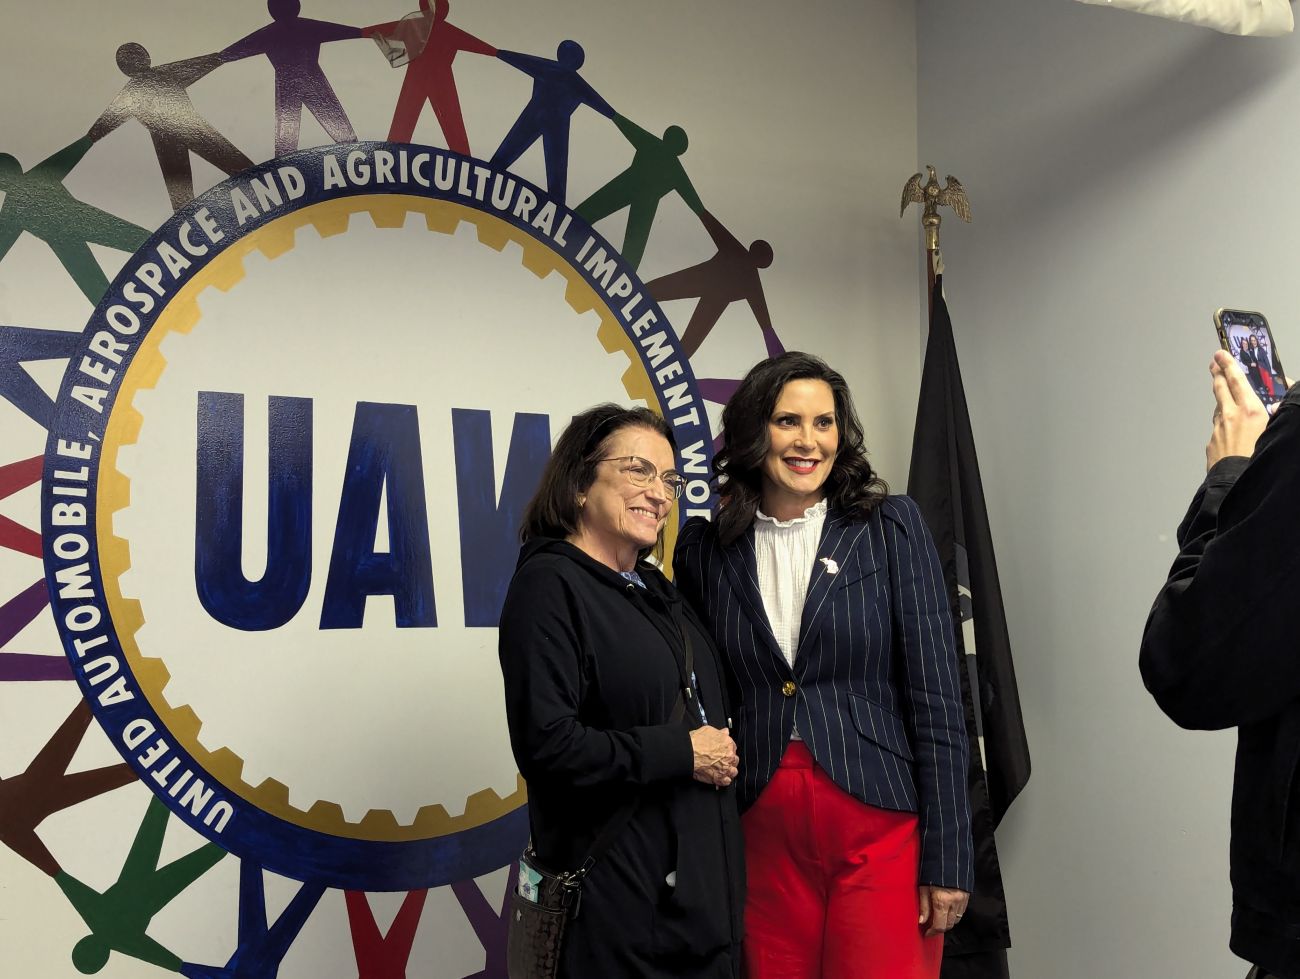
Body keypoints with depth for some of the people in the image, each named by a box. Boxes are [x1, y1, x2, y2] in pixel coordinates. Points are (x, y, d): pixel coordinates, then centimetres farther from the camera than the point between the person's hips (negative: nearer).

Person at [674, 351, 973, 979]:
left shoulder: (891, 528, -2)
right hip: (765, 838, 2)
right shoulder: (706, 549, 3)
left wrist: (946, 857, -7)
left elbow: (936, 698, -4)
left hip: (882, 832, -2)